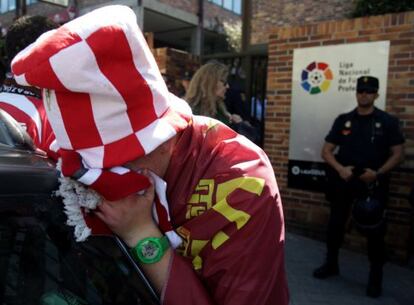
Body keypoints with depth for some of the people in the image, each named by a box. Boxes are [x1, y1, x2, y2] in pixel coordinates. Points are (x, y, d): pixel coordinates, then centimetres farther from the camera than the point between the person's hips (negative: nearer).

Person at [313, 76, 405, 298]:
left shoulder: (388, 121, 0)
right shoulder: (343, 120, 5)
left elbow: (397, 154, -2)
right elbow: (326, 150, 4)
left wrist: (378, 173, -17)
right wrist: (340, 168, -14)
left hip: (374, 182, -2)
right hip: (343, 180, 3)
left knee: (374, 229, 2)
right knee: (336, 223, 12)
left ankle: (376, 275, 19)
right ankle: (331, 263, 31)